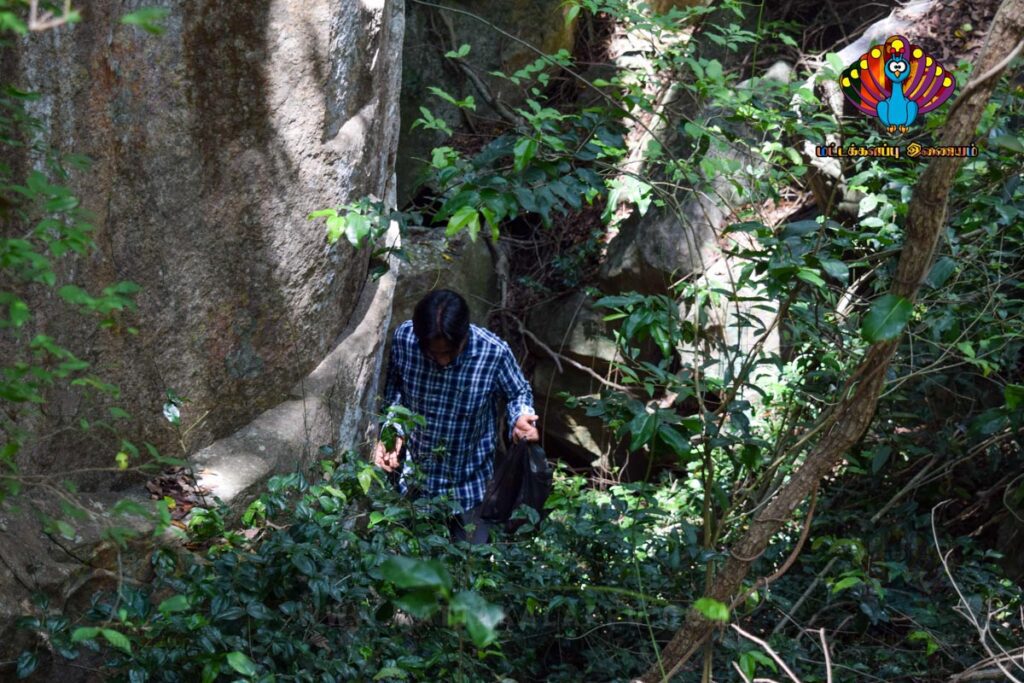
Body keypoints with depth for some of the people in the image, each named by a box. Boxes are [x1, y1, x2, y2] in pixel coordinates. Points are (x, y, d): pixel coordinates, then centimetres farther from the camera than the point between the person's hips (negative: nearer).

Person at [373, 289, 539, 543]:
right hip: (415, 472, 2)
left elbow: (518, 393, -7)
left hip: (469, 481, -2)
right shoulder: (404, 338, -21)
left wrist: (520, 417, -28)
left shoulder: (494, 352, -27)